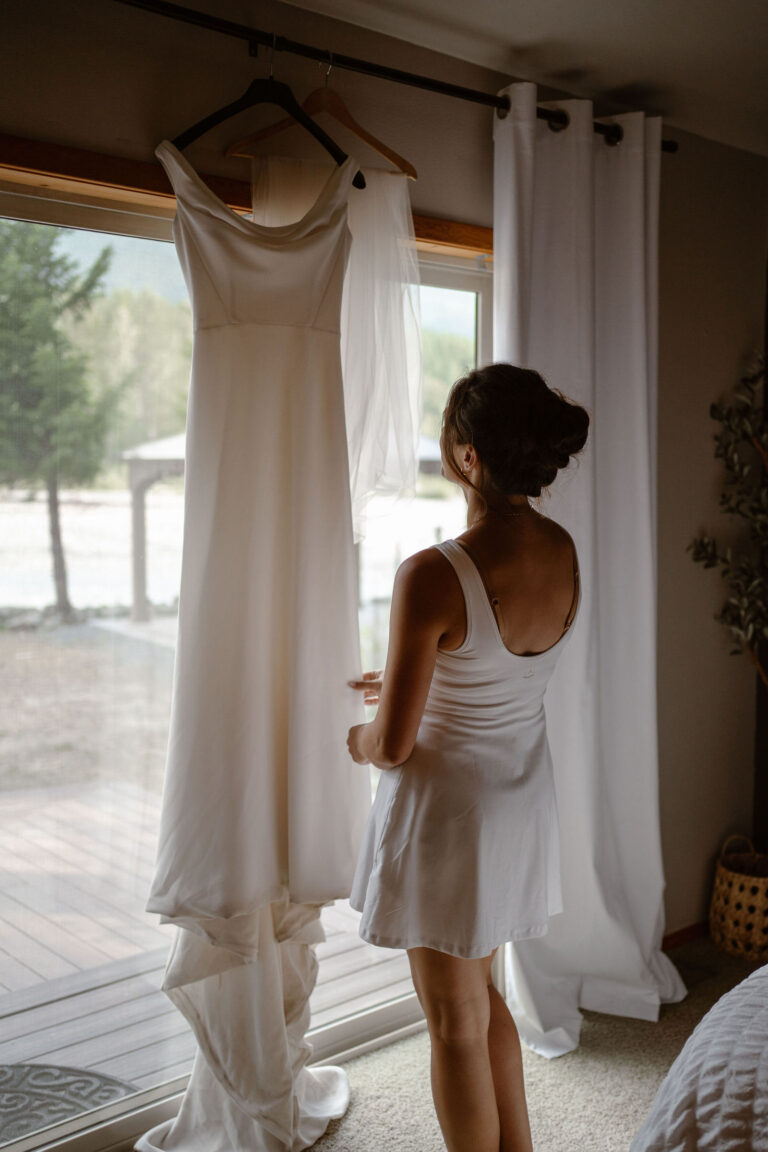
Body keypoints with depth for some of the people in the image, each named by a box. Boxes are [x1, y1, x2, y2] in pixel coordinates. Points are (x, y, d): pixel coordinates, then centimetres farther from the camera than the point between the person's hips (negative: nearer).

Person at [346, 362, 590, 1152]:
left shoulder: (433, 577, -29)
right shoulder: (562, 551, -6)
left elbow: (393, 746, -23)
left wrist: (356, 740, 0)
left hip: (448, 809, -7)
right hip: (524, 794, 8)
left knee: (456, 1020, 13)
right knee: (478, 996, 27)